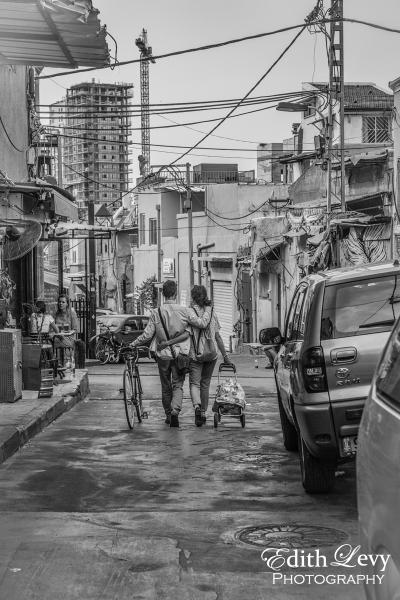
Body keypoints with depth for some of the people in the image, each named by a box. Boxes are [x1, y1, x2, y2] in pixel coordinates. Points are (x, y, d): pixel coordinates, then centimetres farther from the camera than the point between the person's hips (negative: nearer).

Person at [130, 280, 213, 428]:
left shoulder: (156, 313, -4)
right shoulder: (185, 311, -8)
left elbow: (147, 335, -3)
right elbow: (202, 323, -12)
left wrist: (133, 344, 12)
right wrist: (208, 310, 5)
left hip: (162, 354, 2)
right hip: (179, 354, -2)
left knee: (166, 387, 16)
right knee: (178, 386, 2)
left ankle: (168, 415, 26)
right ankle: (175, 411, -21)